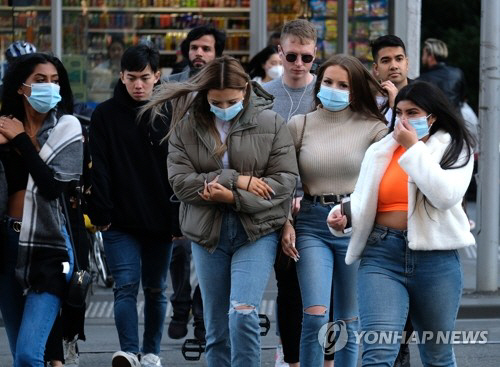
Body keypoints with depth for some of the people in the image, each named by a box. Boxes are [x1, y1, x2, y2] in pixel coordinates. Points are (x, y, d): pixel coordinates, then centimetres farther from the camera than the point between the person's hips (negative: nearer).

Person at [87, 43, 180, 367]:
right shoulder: (105, 115, 1)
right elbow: (99, 168, -2)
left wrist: (178, 217, -2)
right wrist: (101, 212, -11)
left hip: (159, 219, 2)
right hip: (120, 221, -1)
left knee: (156, 289, 10)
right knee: (126, 285, -13)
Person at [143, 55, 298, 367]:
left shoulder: (270, 123, -2)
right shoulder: (186, 126, 1)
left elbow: (284, 180, -5)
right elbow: (179, 180, -7)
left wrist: (233, 197, -17)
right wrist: (235, 180, -15)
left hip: (256, 232, -2)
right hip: (207, 235, 2)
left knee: (243, 314, -18)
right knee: (216, 327, 8)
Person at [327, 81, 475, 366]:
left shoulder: (455, 149, 5)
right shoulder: (381, 151, 12)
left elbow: (445, 196, -14)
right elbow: (362, 203, 17)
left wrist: (414, 148, -10)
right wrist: (343, 219, -6)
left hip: (435, 258, 0)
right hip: (383, 255, 1)